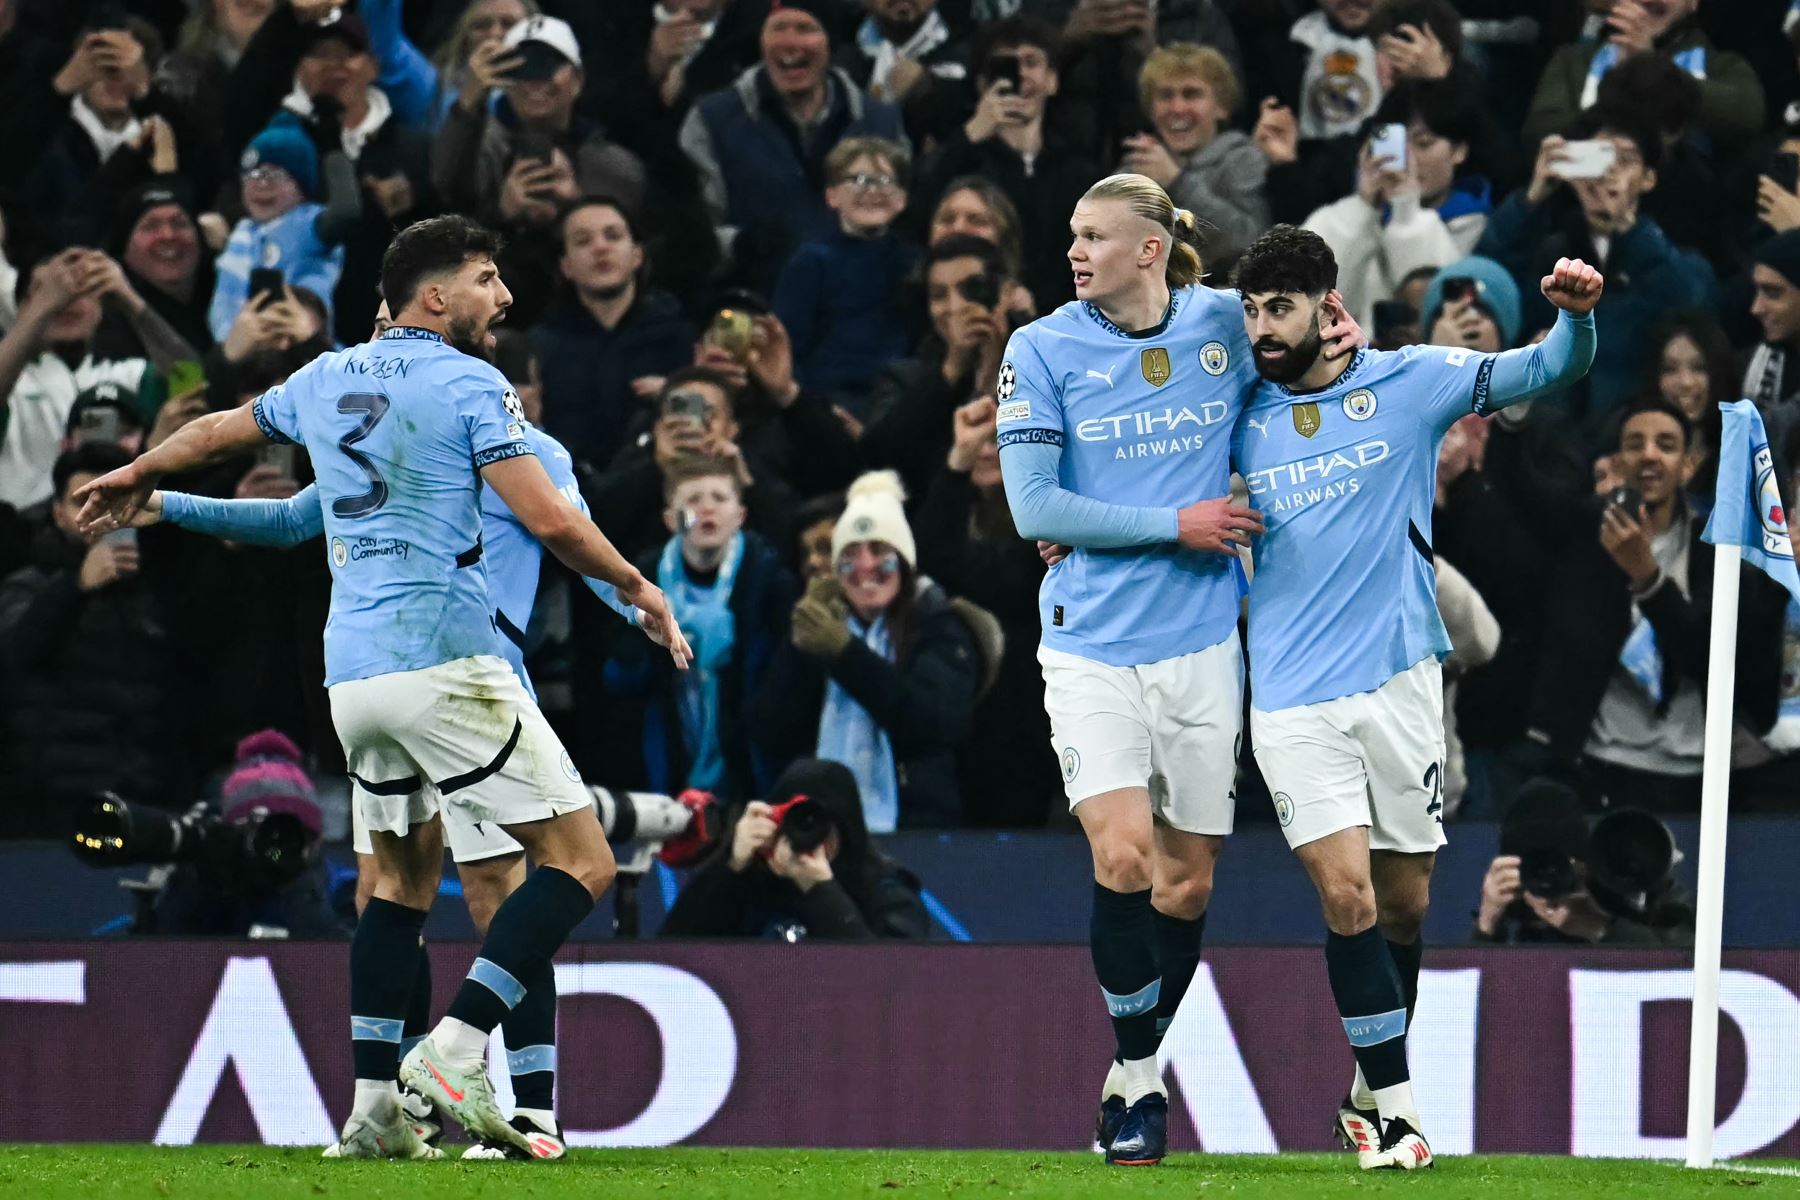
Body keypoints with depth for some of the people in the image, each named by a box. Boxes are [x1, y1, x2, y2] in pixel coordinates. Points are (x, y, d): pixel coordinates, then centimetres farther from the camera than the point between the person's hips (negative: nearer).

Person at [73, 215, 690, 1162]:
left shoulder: (326, 380, 15)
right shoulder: (469, 384, -5)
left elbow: (221, 428, 33)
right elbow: (549, 521, -12)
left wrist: (138, 475, 53)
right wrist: (637, 590, 5)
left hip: (352, 675, 8)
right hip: (447, 664, -8)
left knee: (404, 872, 21)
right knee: (580, 861, -6)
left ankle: (374, 1104, 12)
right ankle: (456, 1050, -19)